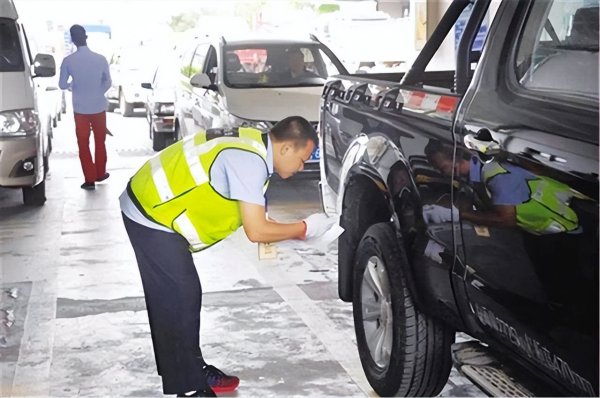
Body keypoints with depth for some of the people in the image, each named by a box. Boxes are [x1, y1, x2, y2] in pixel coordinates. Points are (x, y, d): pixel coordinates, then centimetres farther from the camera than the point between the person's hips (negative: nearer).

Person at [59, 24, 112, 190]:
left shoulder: (68, 61, -12)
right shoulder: (100, 59, -10)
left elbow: (62, 85, -3)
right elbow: (108, 82, 1)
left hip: (80, 108, -1)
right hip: (99, 107, 1)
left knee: (83, 144, 7)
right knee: (100, 141, 18)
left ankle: (90, 179, 6)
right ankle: (100, 174, 29)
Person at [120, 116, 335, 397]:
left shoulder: (252, 144, 7)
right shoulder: (249, 160, -22)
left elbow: (253, 217, 15)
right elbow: (255, 231, -22)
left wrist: (289, 231, 6)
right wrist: (305, 229, -9)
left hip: (152, 205, 10)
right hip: (153, 215, -10)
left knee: (175, 299, 16)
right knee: (180, 300, -6)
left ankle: (192, 370, 27)